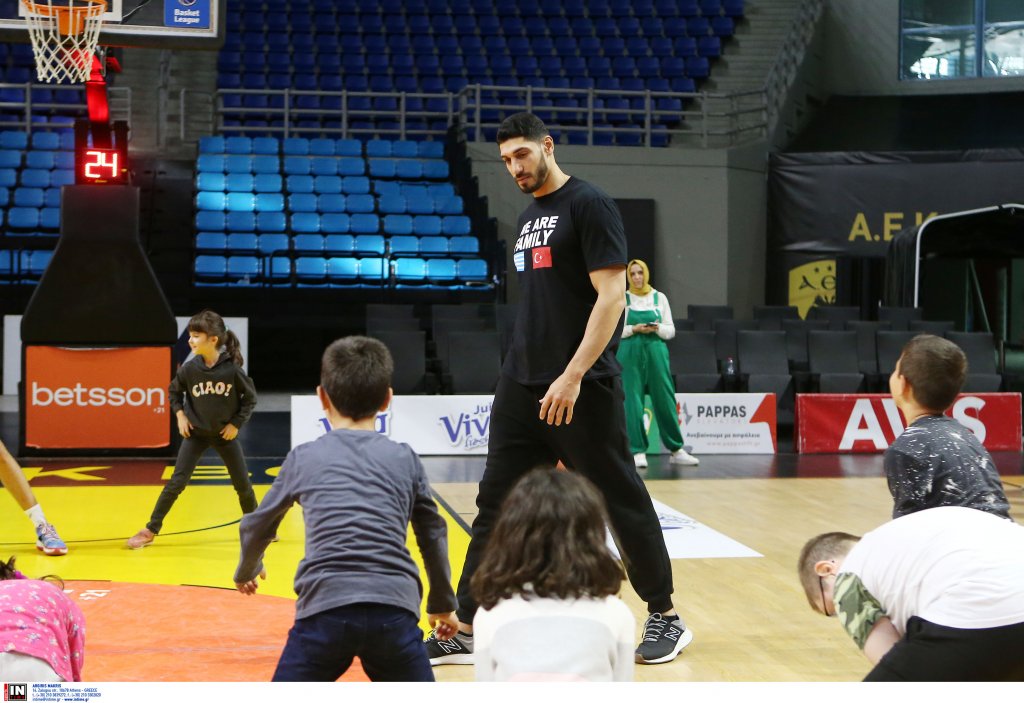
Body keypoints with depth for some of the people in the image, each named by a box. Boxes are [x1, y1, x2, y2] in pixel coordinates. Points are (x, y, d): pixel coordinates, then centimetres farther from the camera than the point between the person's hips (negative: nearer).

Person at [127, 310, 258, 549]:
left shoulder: (232, 368, -18)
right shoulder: (189, 368, -13)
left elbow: (250, 397, -5)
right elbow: (174, 391, 7)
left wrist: (237, 423, -9)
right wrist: (180, 414, -4)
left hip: (225, 433, 0)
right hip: (196, 433, 0)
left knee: (243, 484, 7)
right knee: (176, 482, -6)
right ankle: (150, 530, 2)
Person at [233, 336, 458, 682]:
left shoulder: (304, 458, 16)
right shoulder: (405, 458, 17)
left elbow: (257, 526, 29)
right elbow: (434, 535, 26)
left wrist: (247, 571, 51)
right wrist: (443, 604, 42)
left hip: (325, 610, -1)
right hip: (394, 611, 1)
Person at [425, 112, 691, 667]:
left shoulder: (588, 205, -8)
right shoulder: (528, 217, 16)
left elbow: (611, 296, -15)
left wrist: (573, 376, -22)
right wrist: (528, 376, 17)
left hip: (582, 388, -8)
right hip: (521, 386, 8)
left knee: (622, 502, 2)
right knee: (495, 506, 5)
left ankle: (666, 618, 18)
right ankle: (465, 632, 9)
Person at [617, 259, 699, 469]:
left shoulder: (659, 297, 9)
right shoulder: (622, 299, 5)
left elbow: (671, 330, 8)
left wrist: (657, 328, -13)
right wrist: (635, 329, -13)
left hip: (656, 352, 1)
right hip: (630, 353, -1)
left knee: (665, 400, 1)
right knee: (633, 402, -3)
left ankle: (676, 450, 9)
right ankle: (638, 451, 1)